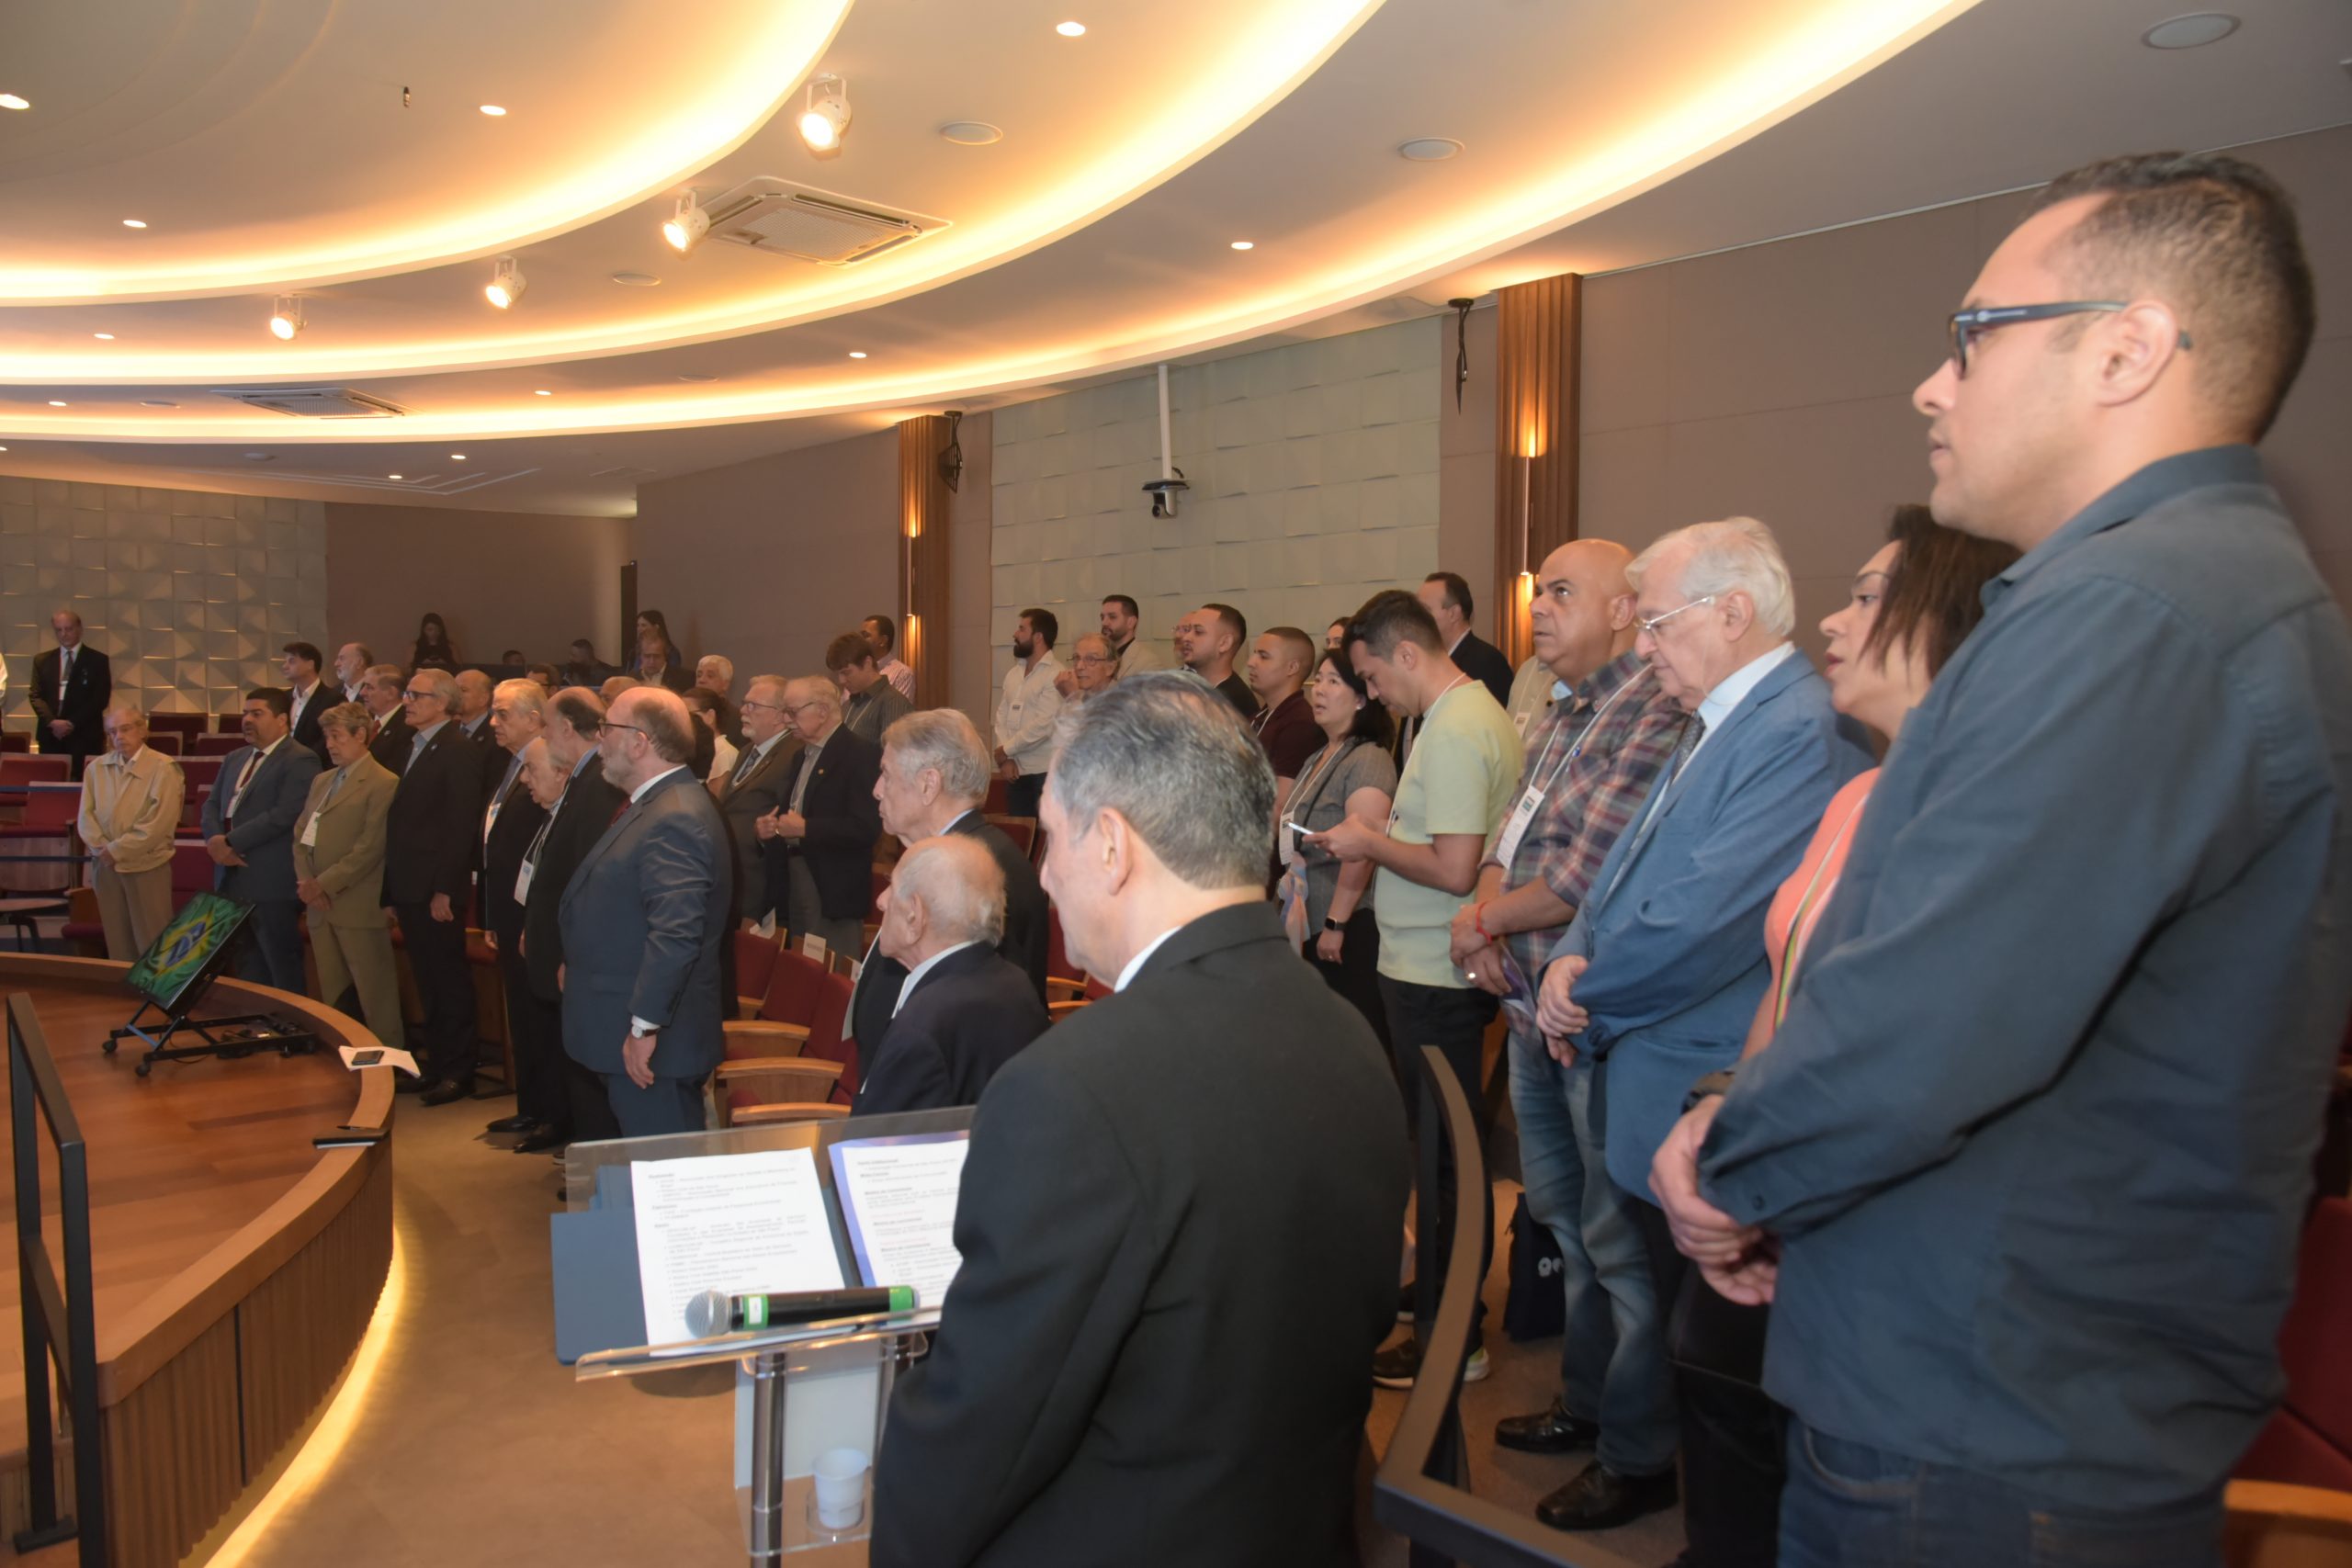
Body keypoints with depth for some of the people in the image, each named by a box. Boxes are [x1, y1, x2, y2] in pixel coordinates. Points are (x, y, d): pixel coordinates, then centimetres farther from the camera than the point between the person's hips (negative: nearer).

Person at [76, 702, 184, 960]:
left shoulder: (163, 768, -10)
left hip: (147, 866, -5)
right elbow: (85, 815, 5)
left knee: (152, 945, -1)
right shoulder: (96, 767, 7)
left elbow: (158, 823, -16)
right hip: (106, 866, 5)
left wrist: (117, 849, -14)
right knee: (116, 942, 13)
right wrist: (101, 847, -10)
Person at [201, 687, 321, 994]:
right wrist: (216, 840, -6)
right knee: (247, 968, 16)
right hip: (233, 879, 8)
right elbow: (212, 805, 15)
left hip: (272, 882, -8)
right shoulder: (234, 758, 18)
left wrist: (232, 841, -16)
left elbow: (285, 814, -20)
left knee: (282, 972, 0)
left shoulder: (300, 760, -10)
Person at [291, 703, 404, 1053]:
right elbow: (300, 835, 16)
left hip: (358, 906, -8)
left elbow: (370, 848, -14)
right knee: (332, 996, 12)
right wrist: (306, 882, 0)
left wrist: (325, 885, -14)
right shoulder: (321, 781, 20)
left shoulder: (382, 784, -7)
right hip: (319, 906, 8)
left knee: (374, 996, -5)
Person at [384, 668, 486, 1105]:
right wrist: (392, 889, 14)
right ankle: (436, 1061, 24)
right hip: (409, 888, 8)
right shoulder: (415, 748, 15)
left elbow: (461, 826, -17)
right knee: (427, 980, 15)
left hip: (437, 890, -8)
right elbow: (404, 820, 16)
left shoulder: (459, 751, -12)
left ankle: (458, 1072, 9)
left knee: (449, 979, 1)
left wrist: (444, 889, -19)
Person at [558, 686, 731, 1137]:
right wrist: (576, 962, 24)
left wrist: (645, 1025, -27)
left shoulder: (674, 818, -22)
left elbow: (676, 932, -30)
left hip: (650, 1045, -10)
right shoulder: (656, 805, 14)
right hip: (625, 1033, 10)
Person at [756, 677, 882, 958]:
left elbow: (866, 827, -21)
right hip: (792, 881, 8)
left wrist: (805, 829, -18)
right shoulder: (800, 755, 17)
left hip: (833, 890, -8)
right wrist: (767, 828, 3)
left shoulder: (860, 753, -12)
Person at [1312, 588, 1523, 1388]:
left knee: (1443, 1153, 0)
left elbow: (1455, 869, -25)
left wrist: (1369, 843, -11)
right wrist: (1379, 838, 9)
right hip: (1438, 970, 10)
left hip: (1434, 981, -10)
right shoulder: (1479, 710, 12)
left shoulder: (1453, 732, -19)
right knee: (1445, 1146, 19)